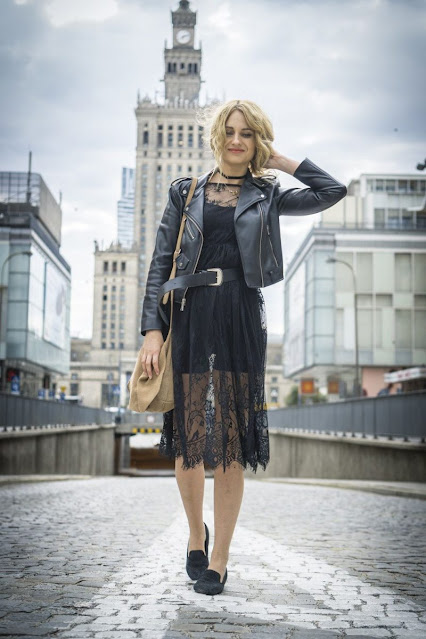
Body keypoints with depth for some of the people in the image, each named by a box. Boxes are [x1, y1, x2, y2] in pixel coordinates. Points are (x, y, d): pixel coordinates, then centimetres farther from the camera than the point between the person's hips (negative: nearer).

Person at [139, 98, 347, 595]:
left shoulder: (266, 197, 12)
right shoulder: (186, 193, 11)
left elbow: (333, 191, 5)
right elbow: (160, 263, 5)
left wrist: (280, 161, 11)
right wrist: (152, 328, -6)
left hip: (241, 320, 0)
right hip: (189, 317, 1)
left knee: (231, 442, 0)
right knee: (186, 439, 4)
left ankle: (219, 560, 10)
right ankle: (196, 533, 29)